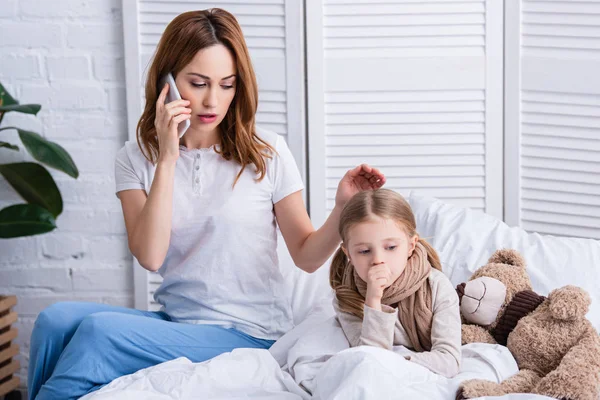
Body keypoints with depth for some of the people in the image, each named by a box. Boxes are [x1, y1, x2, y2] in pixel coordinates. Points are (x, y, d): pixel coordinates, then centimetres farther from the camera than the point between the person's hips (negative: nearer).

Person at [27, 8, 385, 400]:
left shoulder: (266, 152, -2)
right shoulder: (137, 158, 4)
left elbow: (307, 256, 1)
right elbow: (150, 256, -10)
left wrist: (342, 209, -18)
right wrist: (167, 159, -15)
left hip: (248, 334, -3)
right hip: (174, 322, 3)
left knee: (98, 331, -25)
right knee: (57, 319, -23)